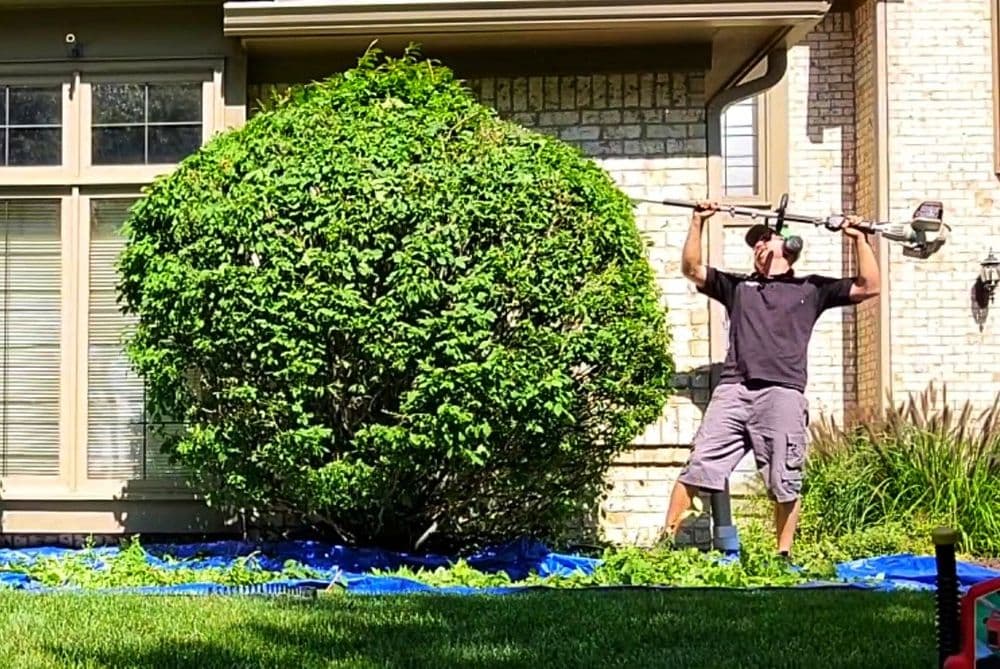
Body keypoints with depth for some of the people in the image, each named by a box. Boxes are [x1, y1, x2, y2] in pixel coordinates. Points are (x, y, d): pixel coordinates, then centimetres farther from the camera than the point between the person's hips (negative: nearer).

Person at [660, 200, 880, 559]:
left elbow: (868, 287, 17)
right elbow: (692, 269, 22)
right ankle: (666, 539, -4)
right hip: (733, 390, 1)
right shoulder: (738, 286, 27)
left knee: (784, 482, -2)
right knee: (698, 467, -6)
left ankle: (784, 554, 8)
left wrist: (859, 239, 10)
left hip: (783, 394, -1)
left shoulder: (811, 289, 22)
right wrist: (698, 223, 14)